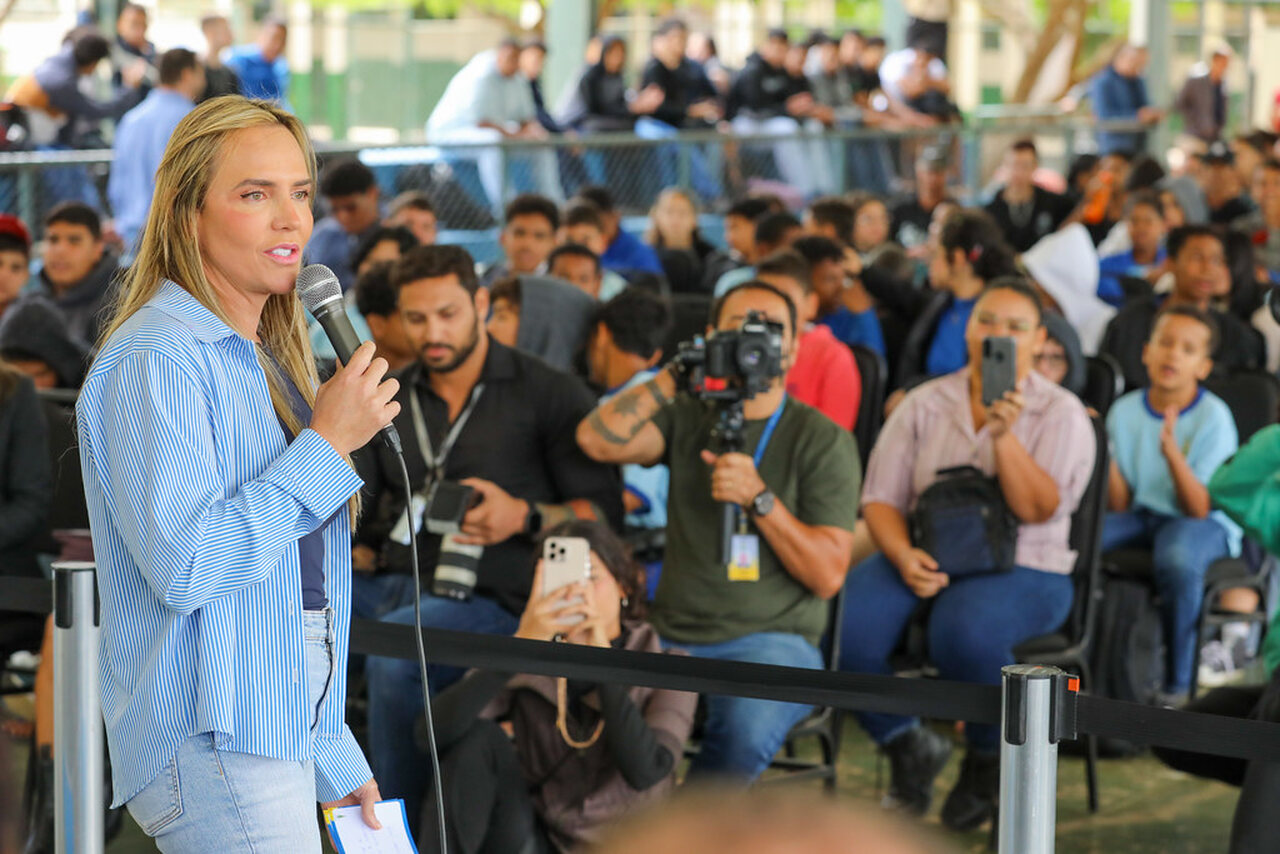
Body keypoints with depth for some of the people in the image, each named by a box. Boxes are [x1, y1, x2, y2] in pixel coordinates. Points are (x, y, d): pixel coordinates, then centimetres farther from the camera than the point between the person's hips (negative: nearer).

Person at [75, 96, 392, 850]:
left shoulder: (267, 360, 18)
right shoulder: (155, 359, -12)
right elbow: (182, 565, -22)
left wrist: (332, 756, 23)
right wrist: (328, 445, -17)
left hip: (279, 734, 9)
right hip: (212, 746, -9)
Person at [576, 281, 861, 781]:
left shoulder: (823, 440, 5)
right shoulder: (687, 419, 15)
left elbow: (828, 575, -4)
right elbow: (597, 440, -5)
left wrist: (758, 498, -14)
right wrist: (675, 376, -5)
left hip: (773, 640, -2)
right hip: (673, 637, 2)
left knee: (746, 725, -38)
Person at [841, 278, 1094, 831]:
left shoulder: (1060, 414, 3)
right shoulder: (924, 405, 12)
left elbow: (1038, 510, -10)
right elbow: (881, 499, 6)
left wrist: (1004, 436, -22)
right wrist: (904, 555, -14)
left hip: (1021, 568, -3)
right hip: (924, 560, 3)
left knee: (966, 633, -39)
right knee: (843, 623, -28)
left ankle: (988, 764, -7)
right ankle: (909, 748, 0)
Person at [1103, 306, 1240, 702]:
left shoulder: (1213, 417, -11)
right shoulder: (1126, 411, 2)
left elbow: (1199, 510, -16)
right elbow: (1119, 506, 2)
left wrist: (1172, 453, -30)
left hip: (1205, 522, -4)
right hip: (1141, 517, 5)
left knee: (1178, 557, -40)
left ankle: (1176, 686, -24)